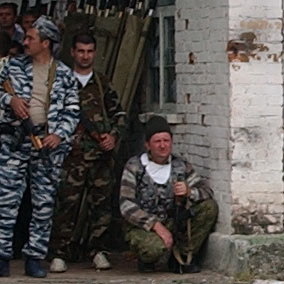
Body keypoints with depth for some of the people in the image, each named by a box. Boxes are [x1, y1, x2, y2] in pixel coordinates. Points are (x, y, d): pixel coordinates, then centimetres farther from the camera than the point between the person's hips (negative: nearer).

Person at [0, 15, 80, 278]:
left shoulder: (65, 75, 4)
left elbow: (72, 112, 5)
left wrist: (59, 134, -9)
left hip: (48, 144, 0)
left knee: (44, 204, 3)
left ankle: (34, 257, 11)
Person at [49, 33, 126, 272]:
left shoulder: (103, 85, 15)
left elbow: (119, 115, 15)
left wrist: (114, 136, -2)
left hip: (102, 154, 3)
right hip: (73, 154, -2)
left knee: (102, 202, 1)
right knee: (68, 203, -8)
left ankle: (97, 250, 11)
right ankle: (60, 254, -3)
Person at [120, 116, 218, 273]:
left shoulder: (181, 166, 6)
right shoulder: (134, 167, -5)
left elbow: (207, 192, 1)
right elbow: (126, 206, -13)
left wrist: (189, 192, -23)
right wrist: (156, 225, -24)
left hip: (173, 225, 5)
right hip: (142, 228, -4)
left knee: (210, 207, -14)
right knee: (157, 247, -39)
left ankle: (183, 257, -3)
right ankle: (147, 258, 1)